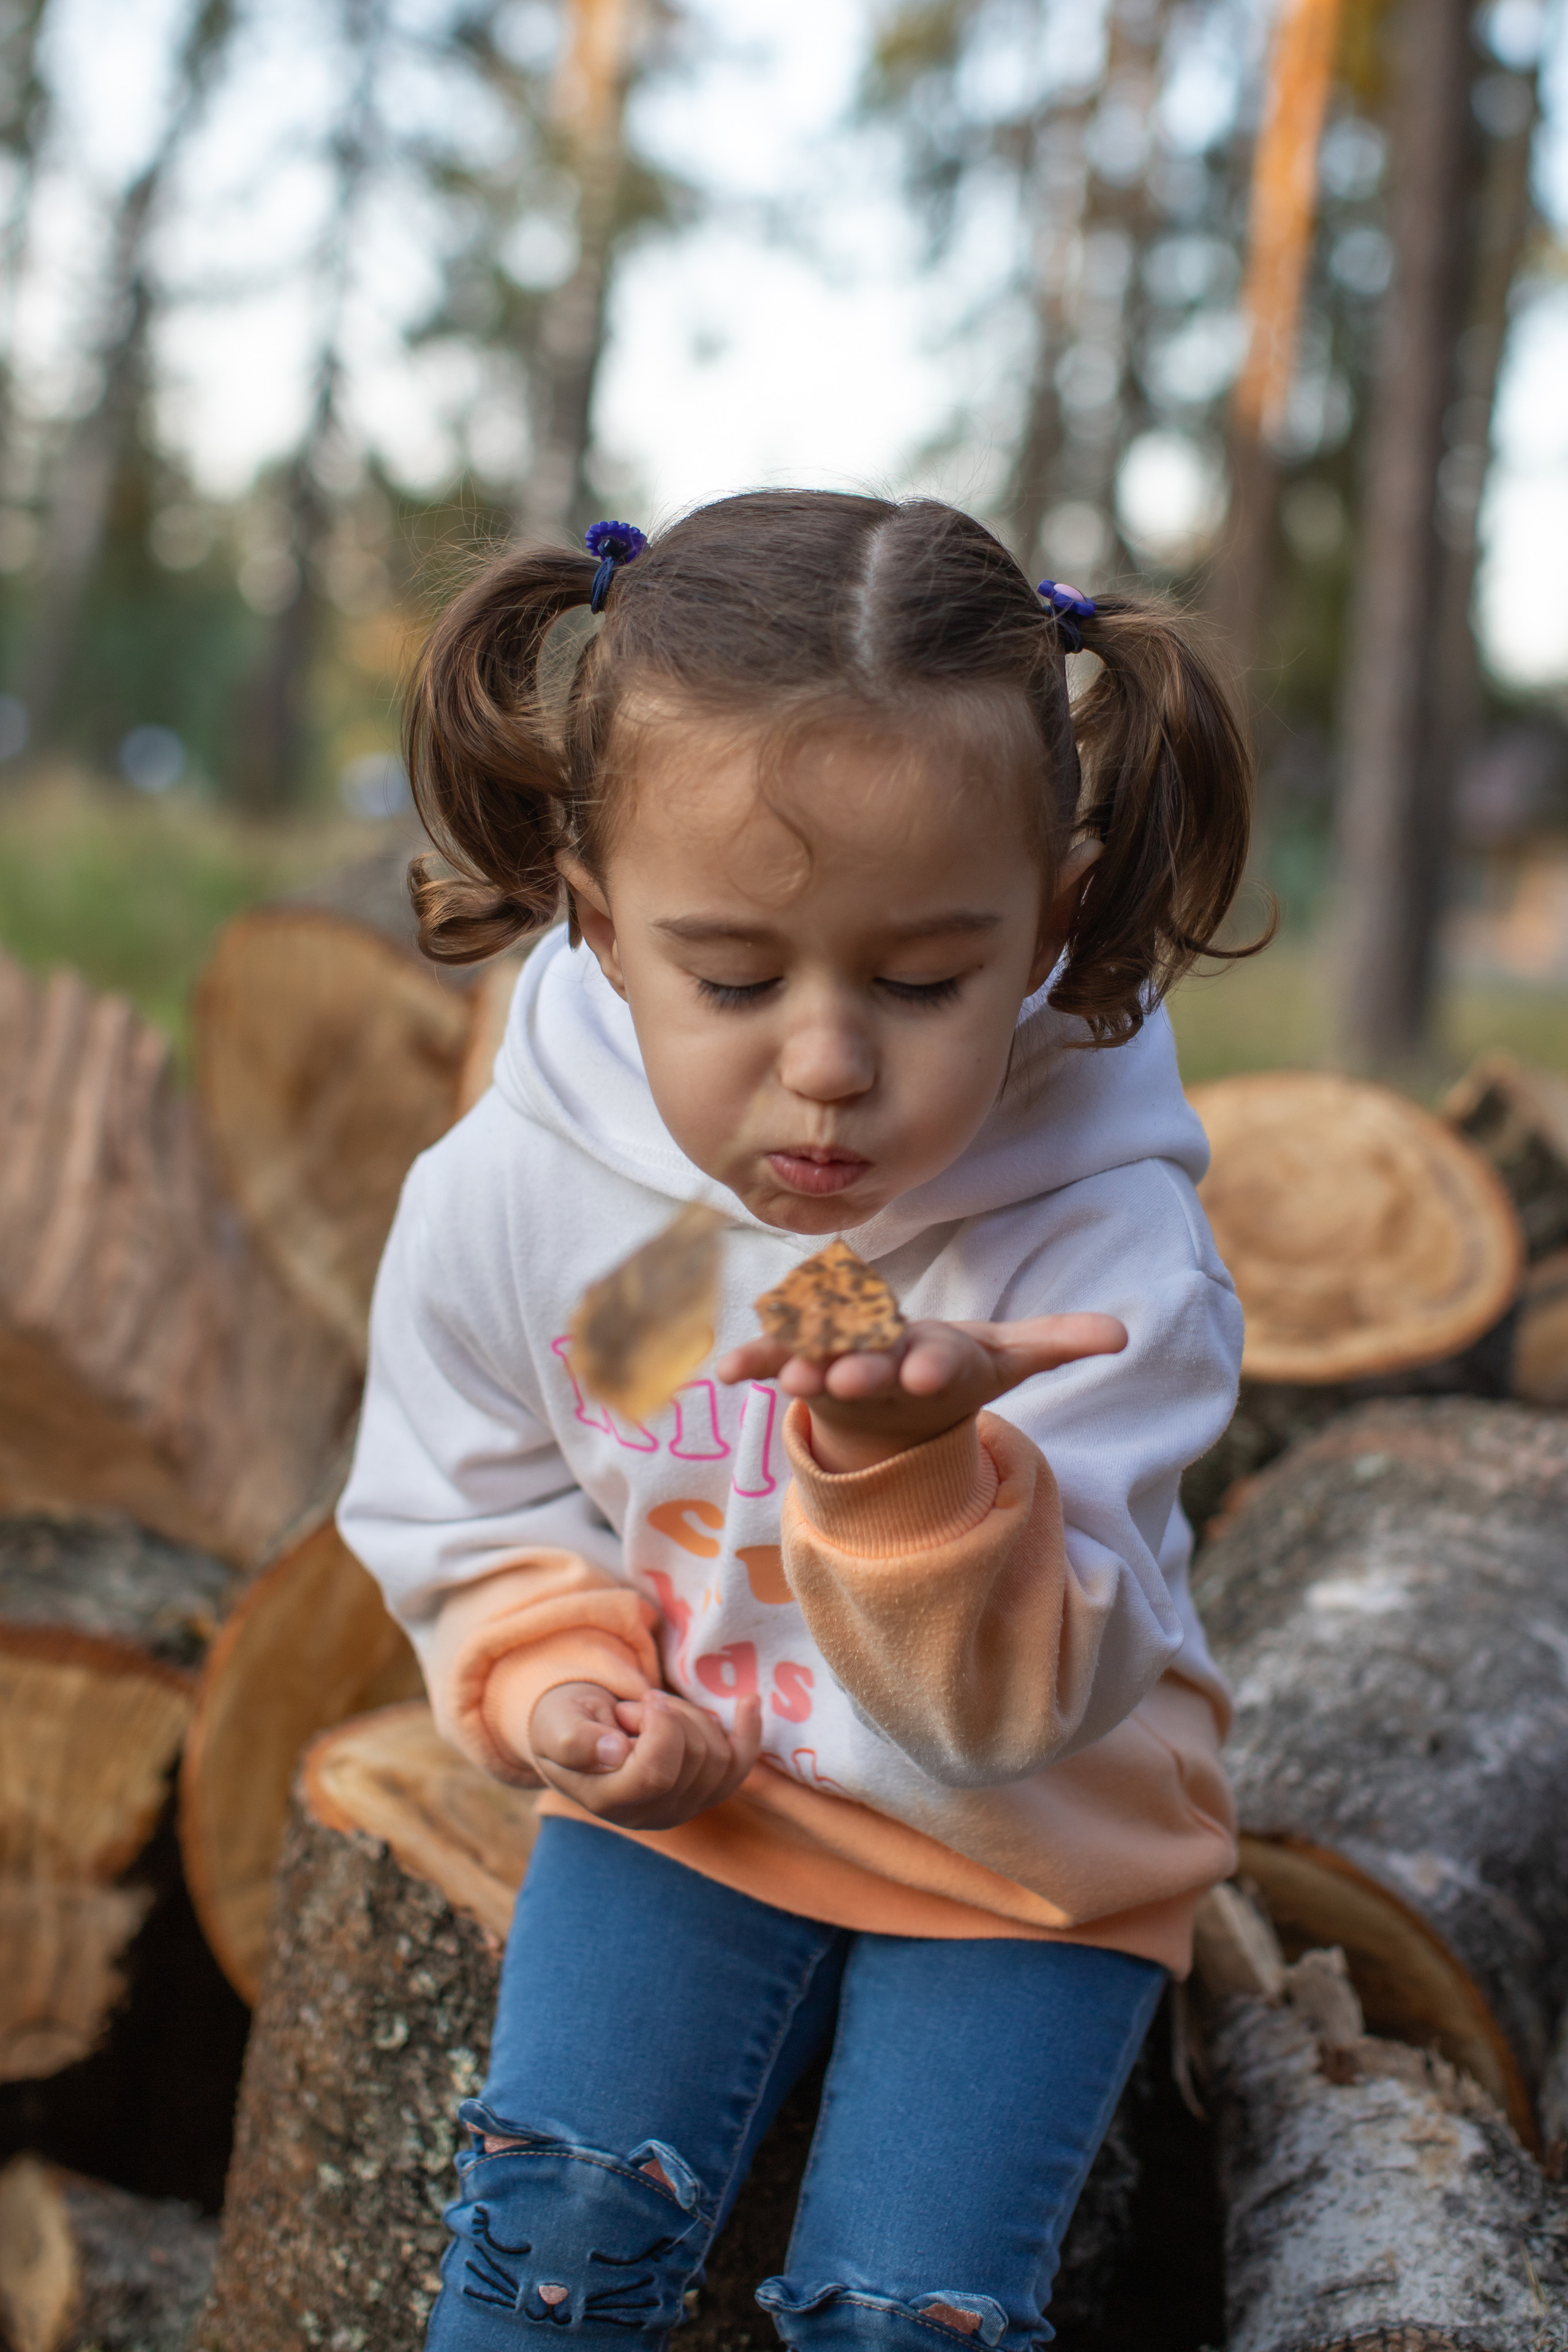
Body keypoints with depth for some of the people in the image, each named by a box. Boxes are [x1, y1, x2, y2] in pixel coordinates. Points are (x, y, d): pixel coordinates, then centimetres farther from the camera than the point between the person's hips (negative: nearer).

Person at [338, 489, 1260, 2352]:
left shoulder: (1107, 1243, -25)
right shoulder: (507, 1192, -16)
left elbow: (1027, 1700, -27)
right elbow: (469, 1509, 4)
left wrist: (918, 1468, -47)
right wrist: (558, 1679, -16)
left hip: (1026, 1848, -1)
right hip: (690, 1789, 2)